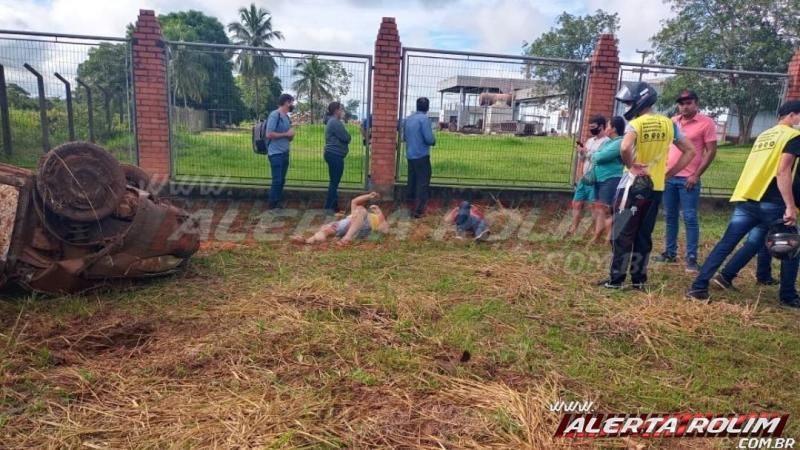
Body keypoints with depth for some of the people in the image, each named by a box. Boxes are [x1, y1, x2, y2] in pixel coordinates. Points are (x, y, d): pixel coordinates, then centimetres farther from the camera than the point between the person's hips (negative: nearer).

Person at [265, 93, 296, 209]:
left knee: (282, 180, 12)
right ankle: (273, 205, 4)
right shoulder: (274, 115, -12)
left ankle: (278, 203, 20)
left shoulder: (286, 117, 12)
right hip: (276, 153, -8)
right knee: (277, 180, -5)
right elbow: (269, 134, -19)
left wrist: (291, 135, -4)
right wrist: (286, 134, -15)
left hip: (285, 153, 8)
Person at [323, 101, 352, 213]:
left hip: (332, 154, 11)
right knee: (334, 182, -6)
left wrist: (345, 137, 1)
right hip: (335, 155, -11)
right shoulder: (335, 122, -15)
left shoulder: (332, 121, 19)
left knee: (334, 181, 14)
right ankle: (330, 207, -1)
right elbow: (346, 137, -17)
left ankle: (333, 206, 19)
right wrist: (347, 136, 4)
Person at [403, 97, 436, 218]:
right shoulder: (424, 119, -14)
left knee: (412, 180, 18)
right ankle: (419, 210, -6)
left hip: (410, 155, 7)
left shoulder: (408, 118, 9)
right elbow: (429, 139, -19)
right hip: (421, 156, -7)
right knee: (423, 183, -3)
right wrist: (433, 141, 2)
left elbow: (404, 137, 18)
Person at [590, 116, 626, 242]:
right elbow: (594, 157, 19)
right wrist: (596, 156, -1)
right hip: (600, 179, 10)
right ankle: (596, 237, 18)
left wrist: (595, 154, 1)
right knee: (600, 209, 12)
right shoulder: (607, 142, 17)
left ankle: (608, 240, -3)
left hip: (612, 179, -9)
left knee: (607, 211, -8)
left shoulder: (620, 142, -12)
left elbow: (600, 157, -18)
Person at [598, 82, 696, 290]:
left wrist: (631, 166, -14)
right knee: (644, 235, 13)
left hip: (635, 185, -6)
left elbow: (624, 148, -31)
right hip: (656, 187, 6)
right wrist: (668, 174, 11)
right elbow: (690, 151, 12)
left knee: (622, 233, 1)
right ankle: (639, 279, 17)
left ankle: (616, 279, 3)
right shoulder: (669, 124, 8)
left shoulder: (636, 124, -11)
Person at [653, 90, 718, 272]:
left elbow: (711, 151, -8)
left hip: (688, 178, -5)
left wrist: (696, 175, -14)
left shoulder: (706, 122, -5)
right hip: (669, 176, 6)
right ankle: (670, 252, 20)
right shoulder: (673, 122, 11)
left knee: (690, 218, -4)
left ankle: (691, 257, 2)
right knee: (670, 216, 11)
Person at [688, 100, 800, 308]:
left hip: (746, 199, 7)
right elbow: (782, 172, -14)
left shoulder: (764, 135, 23)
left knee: (726, 243, 5)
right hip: (771, 203, -7)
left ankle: (699, 287, -1)